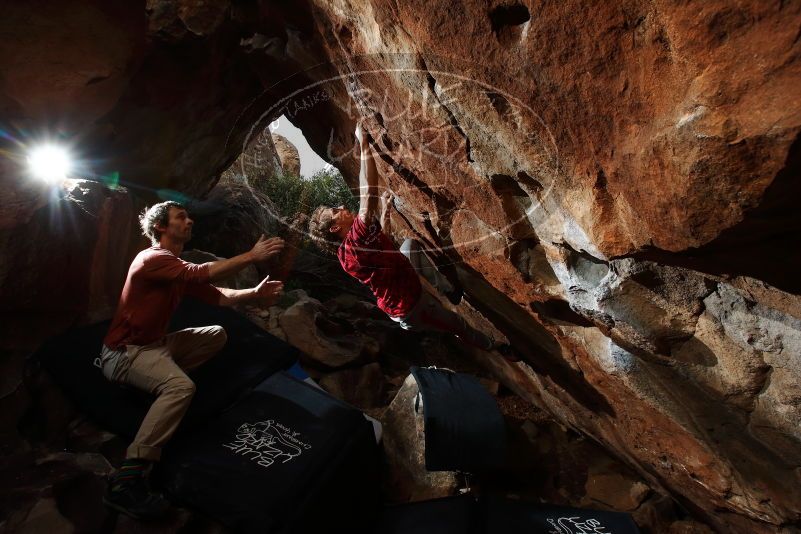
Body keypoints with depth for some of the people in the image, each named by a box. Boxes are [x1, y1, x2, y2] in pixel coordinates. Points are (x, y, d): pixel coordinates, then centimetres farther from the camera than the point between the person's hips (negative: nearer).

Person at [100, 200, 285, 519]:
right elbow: (202, 274, -34)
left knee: (216, 335, 7)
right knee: (182, 386, -33)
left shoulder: (178, 267, 10)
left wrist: (255, 294, -8)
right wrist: (252, 256, -29)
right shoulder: (152, 258, -18)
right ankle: (127, 479, -31)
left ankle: (160, 374, -6)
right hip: (125, 351, -9)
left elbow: (217, 296, 6)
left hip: (155, 344, 9)